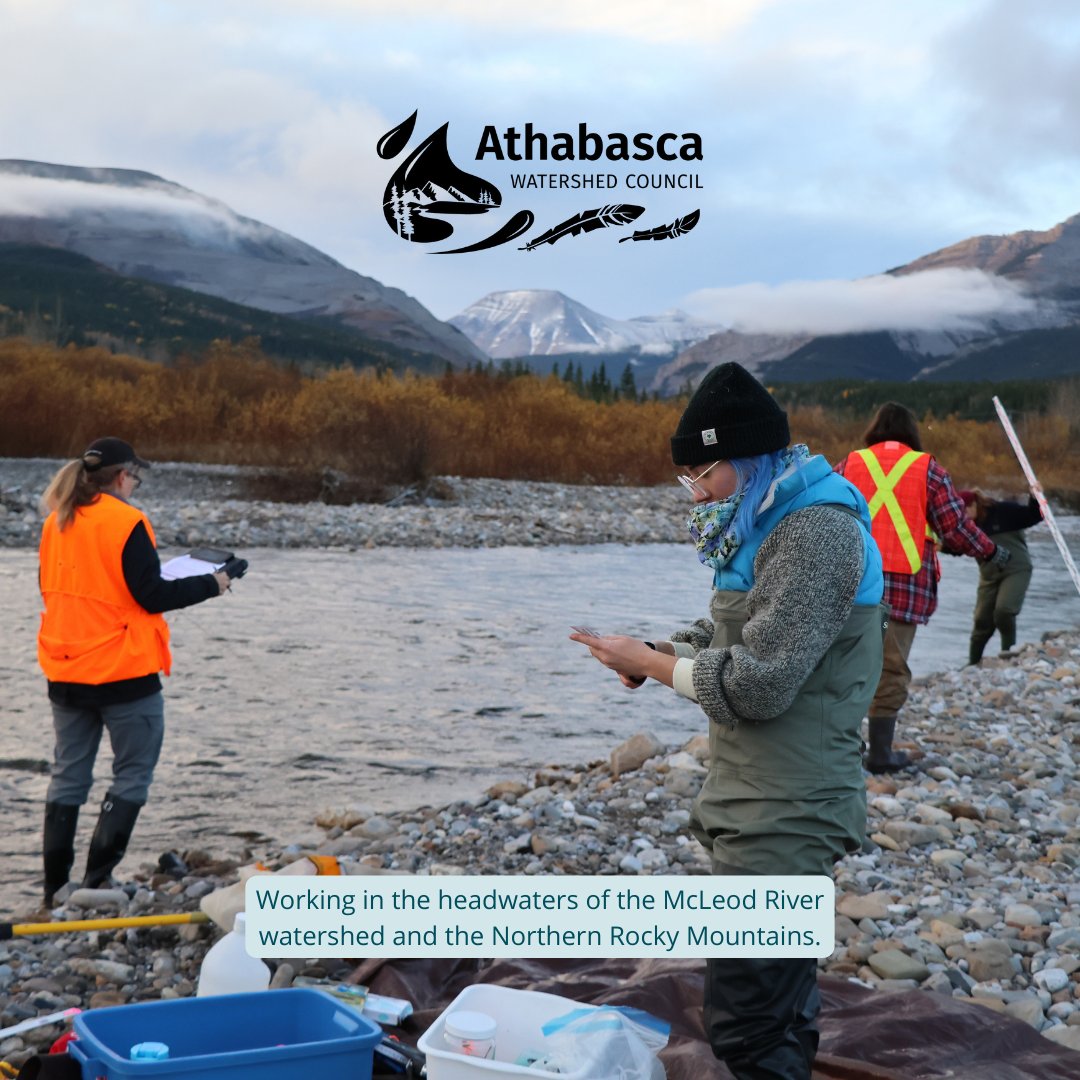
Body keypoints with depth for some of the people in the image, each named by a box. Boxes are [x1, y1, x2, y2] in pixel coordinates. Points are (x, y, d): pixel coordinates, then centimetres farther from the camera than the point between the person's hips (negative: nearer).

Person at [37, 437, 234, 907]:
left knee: (68, 775, 13)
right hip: (124, 674, -6)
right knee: (133, 773, 7)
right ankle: (98, 880, 2)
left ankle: (55, 886, 15)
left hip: (66, 674, 7)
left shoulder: (57, 523, 7)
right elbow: (151, 596, -15)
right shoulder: (126, 524, -15)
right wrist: (210, 584, -4)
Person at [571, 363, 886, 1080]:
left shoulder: (815, 534, -19)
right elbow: (726, 635, 21)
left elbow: (758, 682, -22)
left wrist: (649, 663, -10)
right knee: (782, 1001, 20)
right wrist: (654, 654, 2)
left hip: (782, 820, -10)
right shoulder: (771, 527, 13)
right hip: (767, 807, 10)